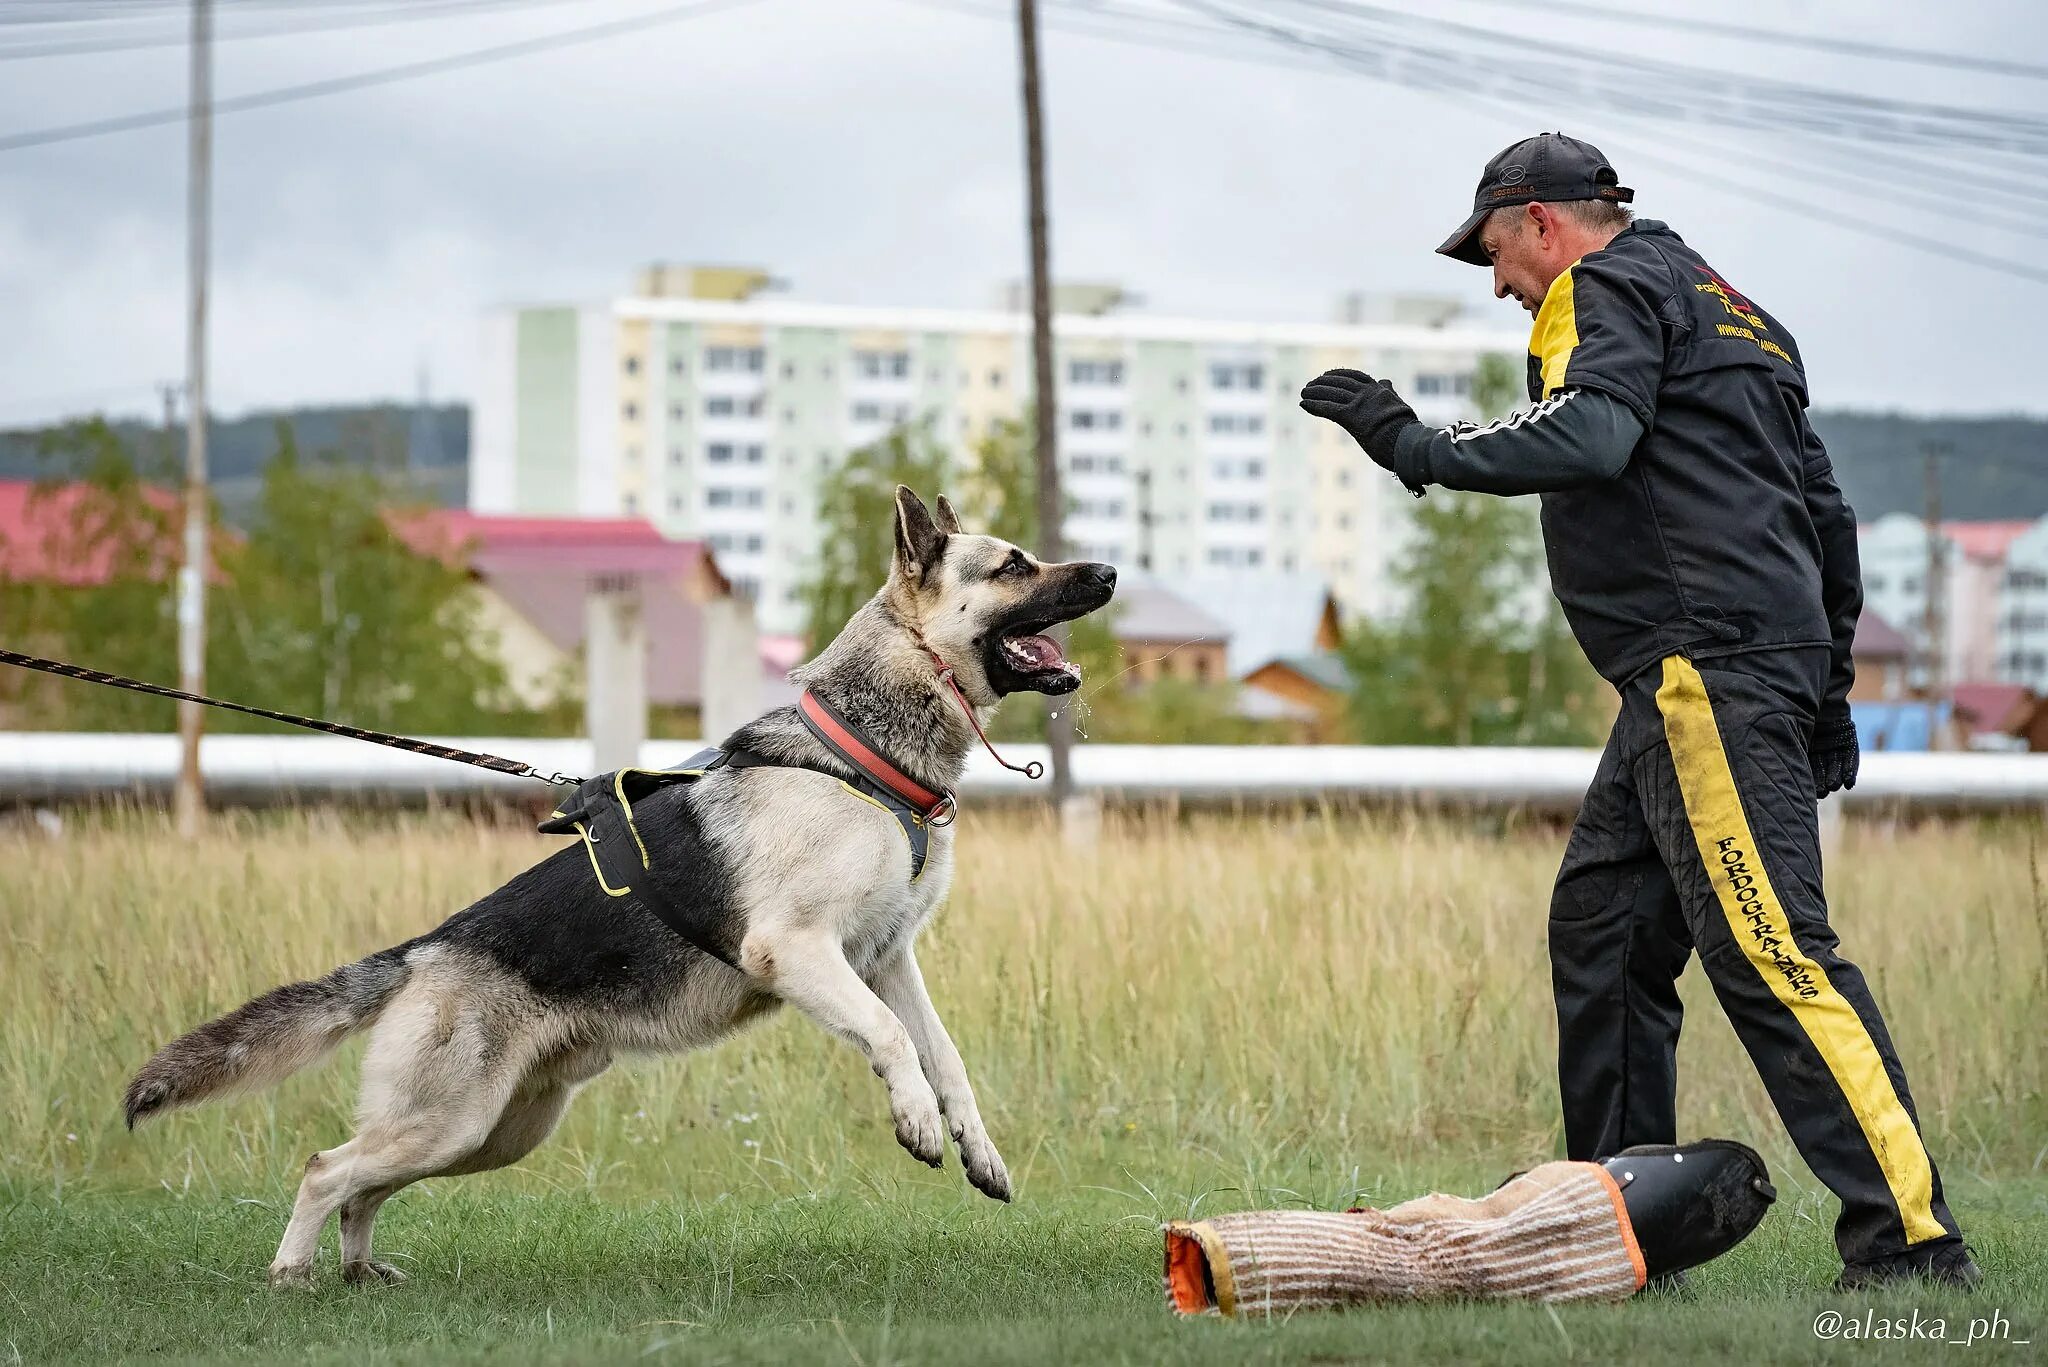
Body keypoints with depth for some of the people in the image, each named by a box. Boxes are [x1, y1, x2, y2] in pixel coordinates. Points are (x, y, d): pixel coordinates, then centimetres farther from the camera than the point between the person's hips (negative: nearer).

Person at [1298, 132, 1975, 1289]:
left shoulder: (1609, 288, 0)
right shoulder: (1738, 315, 28)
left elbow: (1589, 435, -21)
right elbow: (1827, 513, 28)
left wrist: (1423, 448, -15)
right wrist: (1827, 689, 29)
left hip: (1708, 670, -10)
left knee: (1771, 951, -16)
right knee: (1602, 932, 13)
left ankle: (1913, 1242, -22)